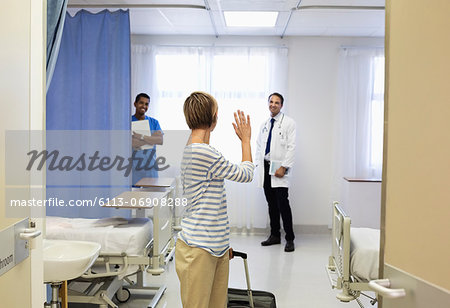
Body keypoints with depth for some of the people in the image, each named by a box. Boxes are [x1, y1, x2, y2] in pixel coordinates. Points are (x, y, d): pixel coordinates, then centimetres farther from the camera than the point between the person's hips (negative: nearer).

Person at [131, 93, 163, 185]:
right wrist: (150, 140, -9)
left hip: (150, 167, 3)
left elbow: (160, 140, -5)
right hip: (133, 167, -3)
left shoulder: (154, 122, 12)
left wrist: (142, 137, -16)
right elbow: (131, 143, -12)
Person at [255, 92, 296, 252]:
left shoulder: (289, 123, -1)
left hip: (279, 168, -6)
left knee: (282, 203, -11)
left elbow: (291, 147, -8)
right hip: (265, 167, 6)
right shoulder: (264, 125, 17)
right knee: (271, 203, 10)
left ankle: (290, 239, -2)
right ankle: (274, 235, 19)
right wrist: (258, 164, 8)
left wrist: (283, 167, -16)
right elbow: (259, 145, 20)